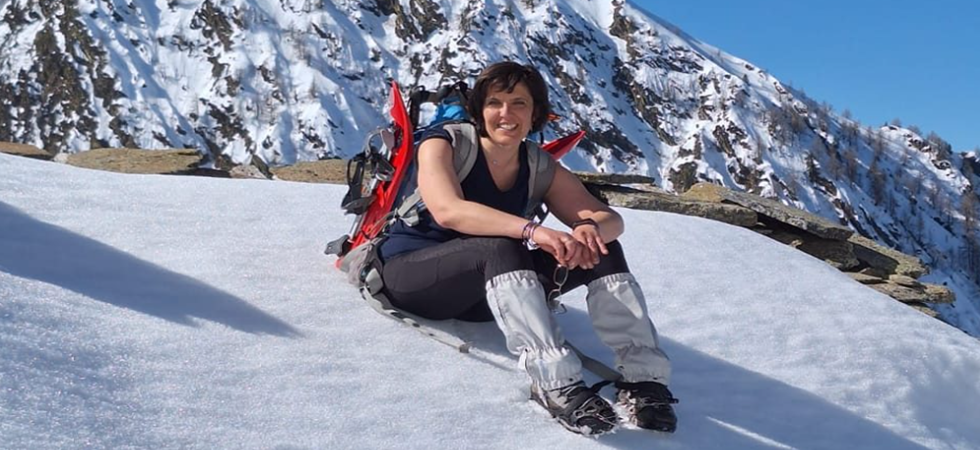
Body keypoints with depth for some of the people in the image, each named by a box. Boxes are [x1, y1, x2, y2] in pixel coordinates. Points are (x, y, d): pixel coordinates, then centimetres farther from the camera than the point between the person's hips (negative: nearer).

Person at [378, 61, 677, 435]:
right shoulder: (442, 146, -12)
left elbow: (610, 219, -9)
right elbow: (448, 211, -32)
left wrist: (594, 230, -34)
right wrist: (532, 231, -44)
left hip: (483, 294, 5)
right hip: (409, 274, -5)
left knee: (598, 248, -15)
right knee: (500, 249, -37)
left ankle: (642, 377, -27)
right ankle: (557, 384, -48)